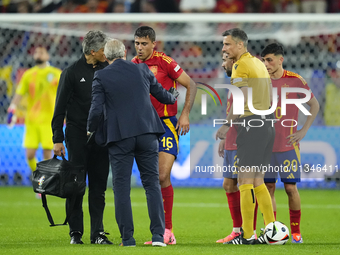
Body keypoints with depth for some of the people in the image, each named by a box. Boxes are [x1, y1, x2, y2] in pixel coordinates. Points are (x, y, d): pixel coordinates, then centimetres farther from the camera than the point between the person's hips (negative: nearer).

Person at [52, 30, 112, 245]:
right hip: (77, 135, -4)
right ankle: (76, 233, 4)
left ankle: (98, 233, 6)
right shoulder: (72, 72, -3)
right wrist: (58, 139, -5)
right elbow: (60, 108, -1)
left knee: (99, 186, 3)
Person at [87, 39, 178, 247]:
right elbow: (160, 93, 18)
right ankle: (158, 234, -5)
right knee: (152, 183, 5)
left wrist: (91, 130, 10)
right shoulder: (141, 69, 6)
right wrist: (173, 99, 40)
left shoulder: (101, 77, -3)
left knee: (122, 187, 4)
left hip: (120, 136, -2)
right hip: (147, 134, 2)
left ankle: (127, 237, 2)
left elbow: (96, 109, -9)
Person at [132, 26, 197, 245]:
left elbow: (191, 85, -4)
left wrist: (185, 114, -11)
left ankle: (167, 230, -6)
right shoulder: (133, 65, 8)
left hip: (166, 124, -5)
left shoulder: (164, 62, -9)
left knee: (163, 177, -14)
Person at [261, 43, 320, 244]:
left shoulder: (295, 81, -4)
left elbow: (314, 105, 3)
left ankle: (296, 231, 9)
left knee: (291, 187, -2)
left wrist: (304, 130, -3)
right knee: (268, 187, 2)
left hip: (288, 144, -3)